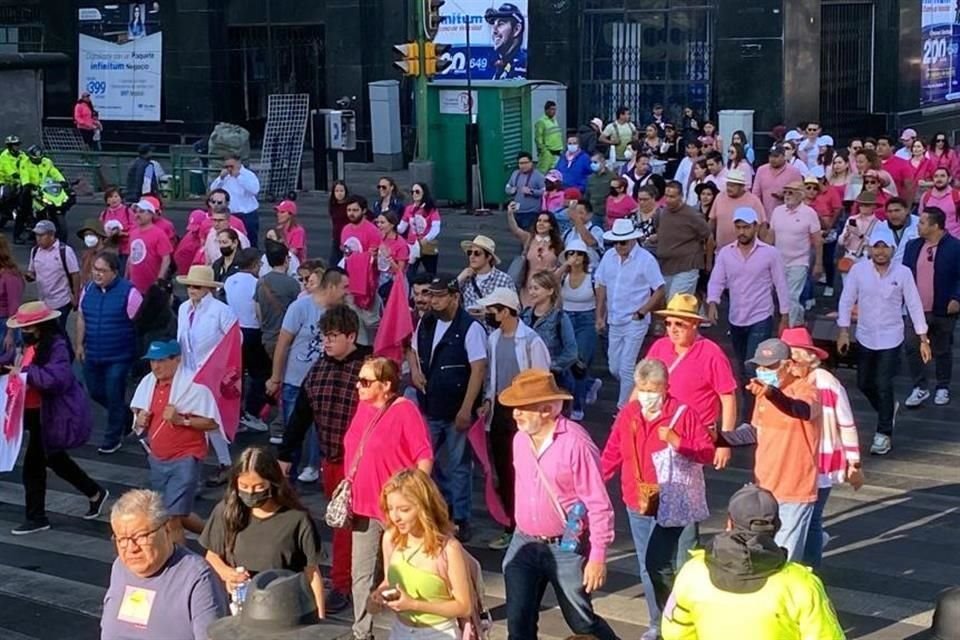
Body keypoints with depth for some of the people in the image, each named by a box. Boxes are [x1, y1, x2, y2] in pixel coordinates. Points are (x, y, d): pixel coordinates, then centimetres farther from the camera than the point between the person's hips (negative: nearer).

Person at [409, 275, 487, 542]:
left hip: (457, 411, -7)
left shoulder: (470, 328, -15)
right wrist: (414, 370, 1)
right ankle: (447, 499, 30)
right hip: (429, 408, 7)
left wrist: (466, 409, -20)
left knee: (459, 465, 4)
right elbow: (413, 350, 23)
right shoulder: (425, 324, 6)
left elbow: (479, 369, -18)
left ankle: (460, 520, 15)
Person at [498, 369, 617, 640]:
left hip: (566, 548, -6)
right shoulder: (520, 439, 1)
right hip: (524, 545, 6)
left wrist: (598, 556, -17)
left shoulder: (576, 442, -20)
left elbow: (599, 504, -17)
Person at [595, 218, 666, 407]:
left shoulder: (645, 260, -12)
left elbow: (660, 290, -9)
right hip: (614, 321, 6)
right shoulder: (609, 257, 3)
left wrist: (641, 312, -12)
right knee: (614, 368, 13)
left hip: (635, 323, -6)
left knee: (626, 368, -8)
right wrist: (600, 316, 9)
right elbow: (602, 287, 11)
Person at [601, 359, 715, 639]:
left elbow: (707, 453, -9)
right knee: (646, 568, 12)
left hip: (669, 505, -5)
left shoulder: (683, 414, -9)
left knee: (659, 566, -12)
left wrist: (677, 441, -23)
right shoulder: (628, 414, 4)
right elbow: (612, 454, 10)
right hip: (637, 505, 5)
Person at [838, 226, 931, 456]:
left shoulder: (903, 273, -11)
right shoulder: (858, 270, -9)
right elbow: (846, 301, -2)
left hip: (890, 338, -3)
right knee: (864, 384, 13)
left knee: (883, 385, -7)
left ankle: (884, 433, 8)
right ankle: (888, 408, 42)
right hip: (865, 337, 3)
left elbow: (914, 306, -5)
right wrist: (843, 331, -7)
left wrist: (923, 340, -4)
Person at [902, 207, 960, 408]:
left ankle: (943, 388, 26)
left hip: (943, 311, -4)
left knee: (942, 351, 11)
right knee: (912, 347, -2)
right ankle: (920, 388, 9)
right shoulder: (913, 245, 4)